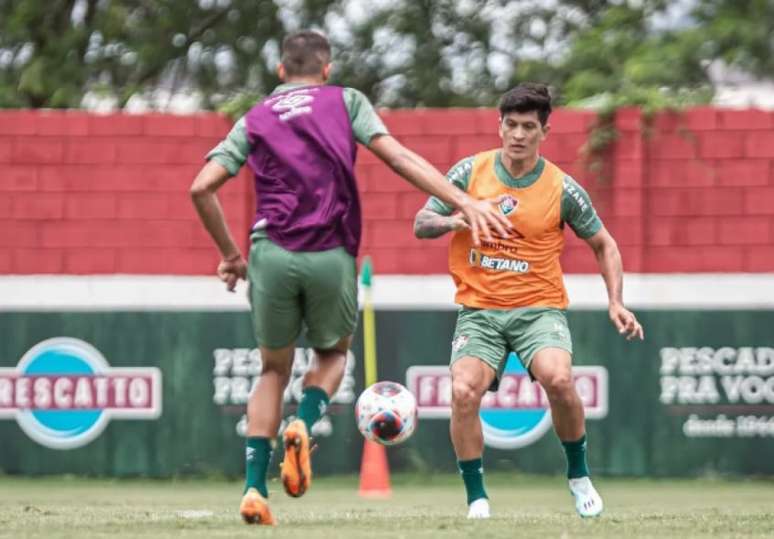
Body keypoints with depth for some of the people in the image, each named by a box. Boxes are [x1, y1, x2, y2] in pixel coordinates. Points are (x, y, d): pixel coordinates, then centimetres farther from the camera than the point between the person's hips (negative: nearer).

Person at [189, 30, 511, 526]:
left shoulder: (255, 119, 17)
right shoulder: (345, 101, 11)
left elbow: (202, 188, 7)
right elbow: (396, 156, -3)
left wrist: (230, 252, 18)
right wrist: (464, 202, -7)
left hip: (271, 255, 1)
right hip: (332, 257, -1)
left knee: (274, 371, 18)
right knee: (333, 353, 25)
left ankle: (255, 489, 3)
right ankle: (305, 424, -7)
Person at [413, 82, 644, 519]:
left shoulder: (562, 189, -3)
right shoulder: (470, 172, 0)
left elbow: (604, 245, 10)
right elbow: (421, 224, 3)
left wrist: (616, 303, -1)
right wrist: (454, 221, -20)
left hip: (539, 307, -1)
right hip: (479, 309, 1)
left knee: (558, 378, -29)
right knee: (464, 392, -23)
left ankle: (579, 476, -4)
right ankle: (477, 499, -7)